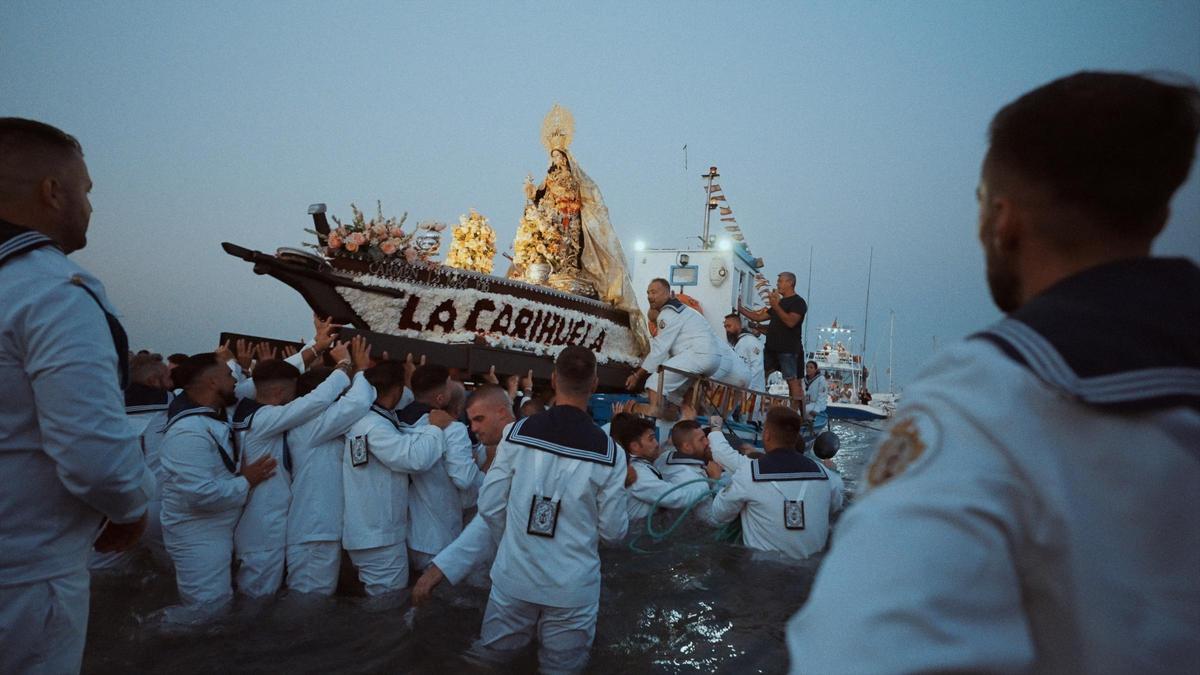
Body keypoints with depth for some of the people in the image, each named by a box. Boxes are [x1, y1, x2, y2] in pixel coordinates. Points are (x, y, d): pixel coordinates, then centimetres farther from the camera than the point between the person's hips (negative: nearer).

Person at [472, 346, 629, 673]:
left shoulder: (517, 433, -11)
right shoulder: (609, 452, -14)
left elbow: (489, 508, -4)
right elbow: (614, 530, -6)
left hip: (514, 578, 2)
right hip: (572, 588, -1)